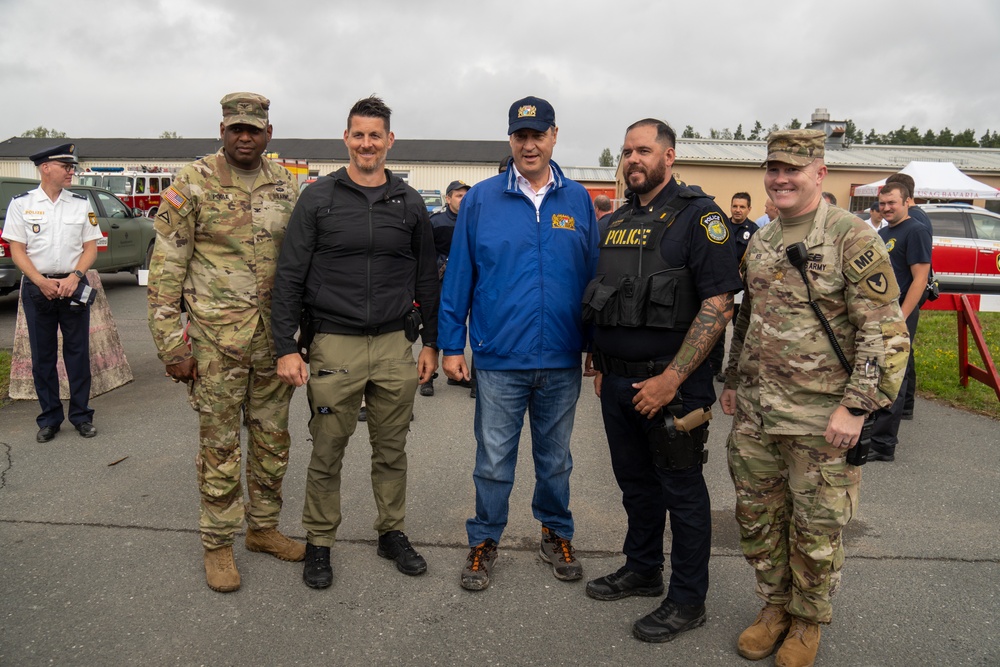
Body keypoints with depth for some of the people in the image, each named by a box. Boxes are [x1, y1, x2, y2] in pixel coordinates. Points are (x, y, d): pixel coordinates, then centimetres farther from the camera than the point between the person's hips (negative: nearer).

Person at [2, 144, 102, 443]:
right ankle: (49, 418, 17)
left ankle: (81, 415, 13)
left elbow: (90, 247, 5)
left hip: (73, 285, 1)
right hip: (37, 287, 0)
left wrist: (74, 277, -11)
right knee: (42, 355, 6)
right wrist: (41, 282, -13)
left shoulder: (81, 204, 7)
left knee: (78, 352, 3)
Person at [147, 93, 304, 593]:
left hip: (274, 336, 4)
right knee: (220, 443, 4)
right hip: (216, 335, -4)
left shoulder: (286, 186, 8)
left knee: (272, 437, 13)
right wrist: (170, 342, -11)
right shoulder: (193, 183, -5)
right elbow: (167, 266, -6)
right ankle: (218, 544, 20)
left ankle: (264, 528, 30)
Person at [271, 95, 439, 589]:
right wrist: (286, 347, -8)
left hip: (395, 345, 2)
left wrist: (430, 342, 9)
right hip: (334, 344, -2)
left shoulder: (409, 204, 8)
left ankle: (392, 533, 30)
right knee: (327, 453, 6)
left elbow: (427, 279, 12)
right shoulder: (318, 198, 1)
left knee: (391, 450, 13)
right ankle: (319, 542, 24)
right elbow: (289, 276, -2)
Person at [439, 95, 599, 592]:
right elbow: (458, 275, 1)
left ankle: (557, 534, 36)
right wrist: (451, 344, -2)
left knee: (555, 458, 17)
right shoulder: (481, 199, 0)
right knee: (493, 459, 9)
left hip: (562, 362, 2)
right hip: (499, 359, -1)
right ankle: (484, 542, 28)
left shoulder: (577, 199, 4)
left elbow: (592, 275, 6)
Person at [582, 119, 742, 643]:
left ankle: (688, 599, 22)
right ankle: (642, 570, 38)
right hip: (617, 383, 7)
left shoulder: (698, 216, -10)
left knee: (681, 491, 6)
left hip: (672, 385, -7)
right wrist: (600, 367, 15)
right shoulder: (616, 222, 13)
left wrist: (672, 379, -21)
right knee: (635, 482, 19)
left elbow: (718, 305, -17)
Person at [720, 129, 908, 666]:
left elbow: (886, 331, -14)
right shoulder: (758, 245, 11)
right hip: (754, 415, 6)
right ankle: (774, 606, 35)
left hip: (820, 417, -6)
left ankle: (809, 619, 30)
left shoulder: (853, 239, -10)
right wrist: (732, 382, 18)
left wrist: (855, 406, -19)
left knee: (816, 528, 8)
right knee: (756, 517, 15)